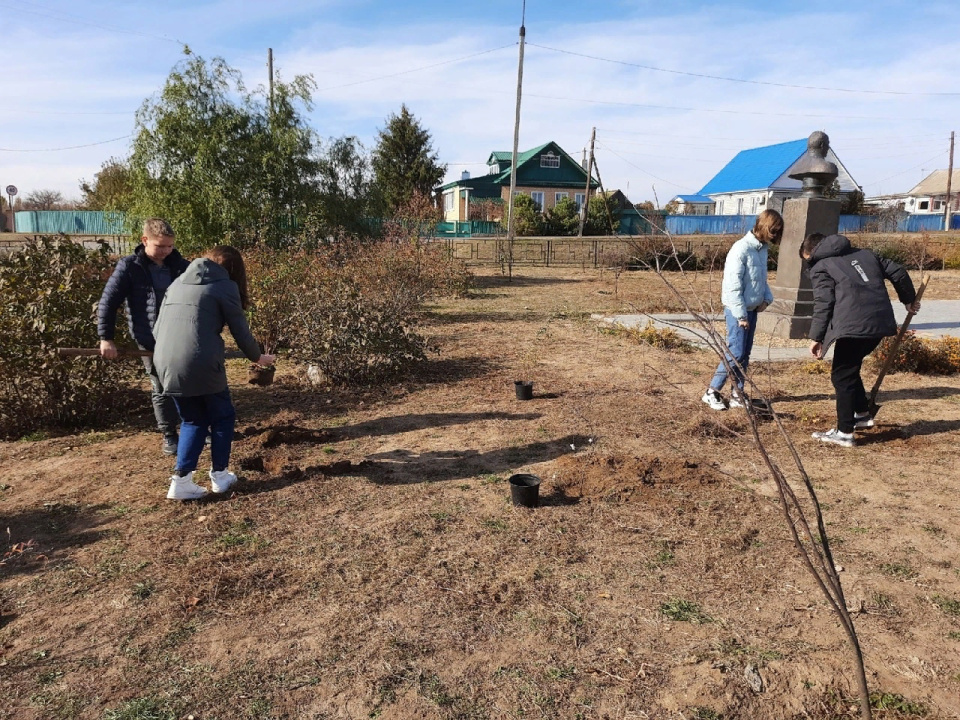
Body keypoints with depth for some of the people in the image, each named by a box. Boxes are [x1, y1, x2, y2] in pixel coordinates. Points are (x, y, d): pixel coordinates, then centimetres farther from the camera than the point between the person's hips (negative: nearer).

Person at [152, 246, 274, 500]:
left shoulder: (178, 283, 22)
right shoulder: (225, 286, 4)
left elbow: (157, 328, 22)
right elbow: (241, 331, 4)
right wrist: (258, 357, 21)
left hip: (166, 364, 6)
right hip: (201, 365, -6)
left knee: (193, 420, 21)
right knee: (222, 417, 17)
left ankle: (181, 481, 14)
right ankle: (219, 475, 24)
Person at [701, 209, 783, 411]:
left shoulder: (762, 249, 9)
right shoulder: (742, 248, -17)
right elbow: (733, 284, -21)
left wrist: (767, 298, 3)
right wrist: (741, 314, -20)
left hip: (752, 309, 8)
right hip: (737, 310, -8)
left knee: (745, 354, 11)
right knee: (735, 354, -9)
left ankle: (737, 394, 19)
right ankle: (712, 392, 2)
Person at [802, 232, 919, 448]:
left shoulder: (820, 268, 4)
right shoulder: (864, 254, 24)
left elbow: (823, 304, -7)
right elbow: (897, 272, 23)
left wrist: (816, 337, -6)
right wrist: (909, 299, 36)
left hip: (853, 327, -8)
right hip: (880, 323, 8)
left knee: (842, 376, 2)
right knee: (850, 369, 26)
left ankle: (844, 433, 2)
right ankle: (862, 415, 35)